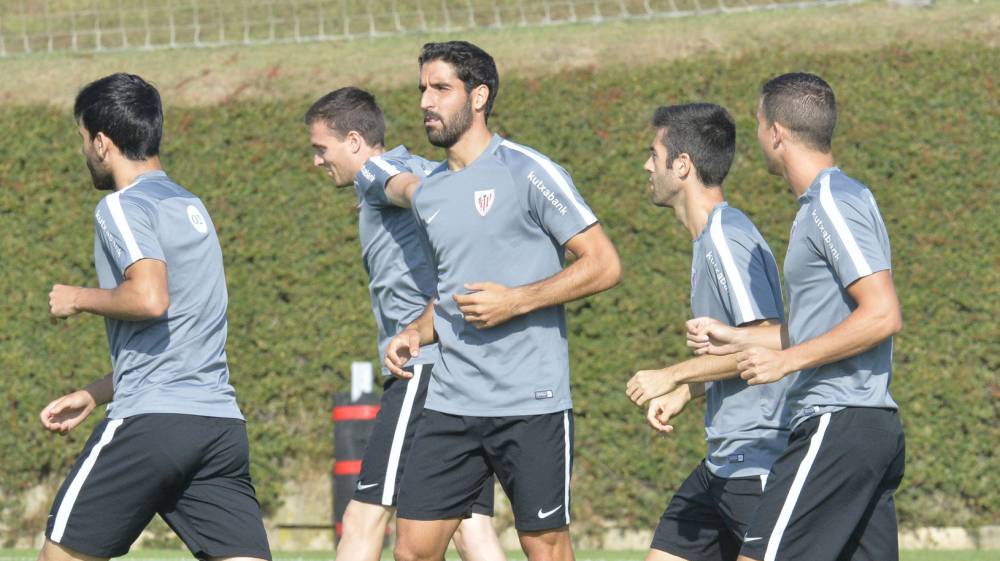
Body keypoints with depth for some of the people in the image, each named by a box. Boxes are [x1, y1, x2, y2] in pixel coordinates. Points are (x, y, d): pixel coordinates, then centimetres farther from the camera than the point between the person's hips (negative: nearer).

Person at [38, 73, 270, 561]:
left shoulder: (121, 208, -4)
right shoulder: (191, 206, 22)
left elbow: (150, 298, -22)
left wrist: (79, 299, -3)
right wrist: (92, 395, 29)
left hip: (150, 422, -7)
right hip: (221, 424, 7)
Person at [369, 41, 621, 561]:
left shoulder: (527, 172, -7)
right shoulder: (428, 193, 14)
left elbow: (603, 264, -9)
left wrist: (516, 301, -16)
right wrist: (415, 334, 8)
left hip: (531, 402, -6)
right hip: (451, 402, 6)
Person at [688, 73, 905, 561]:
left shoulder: (833, 204, -12)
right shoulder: (821, 204, 20)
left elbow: (882, 315, -20)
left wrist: (785, 360, -17)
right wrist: (734, 338, 24)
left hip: (837, 426, -10)